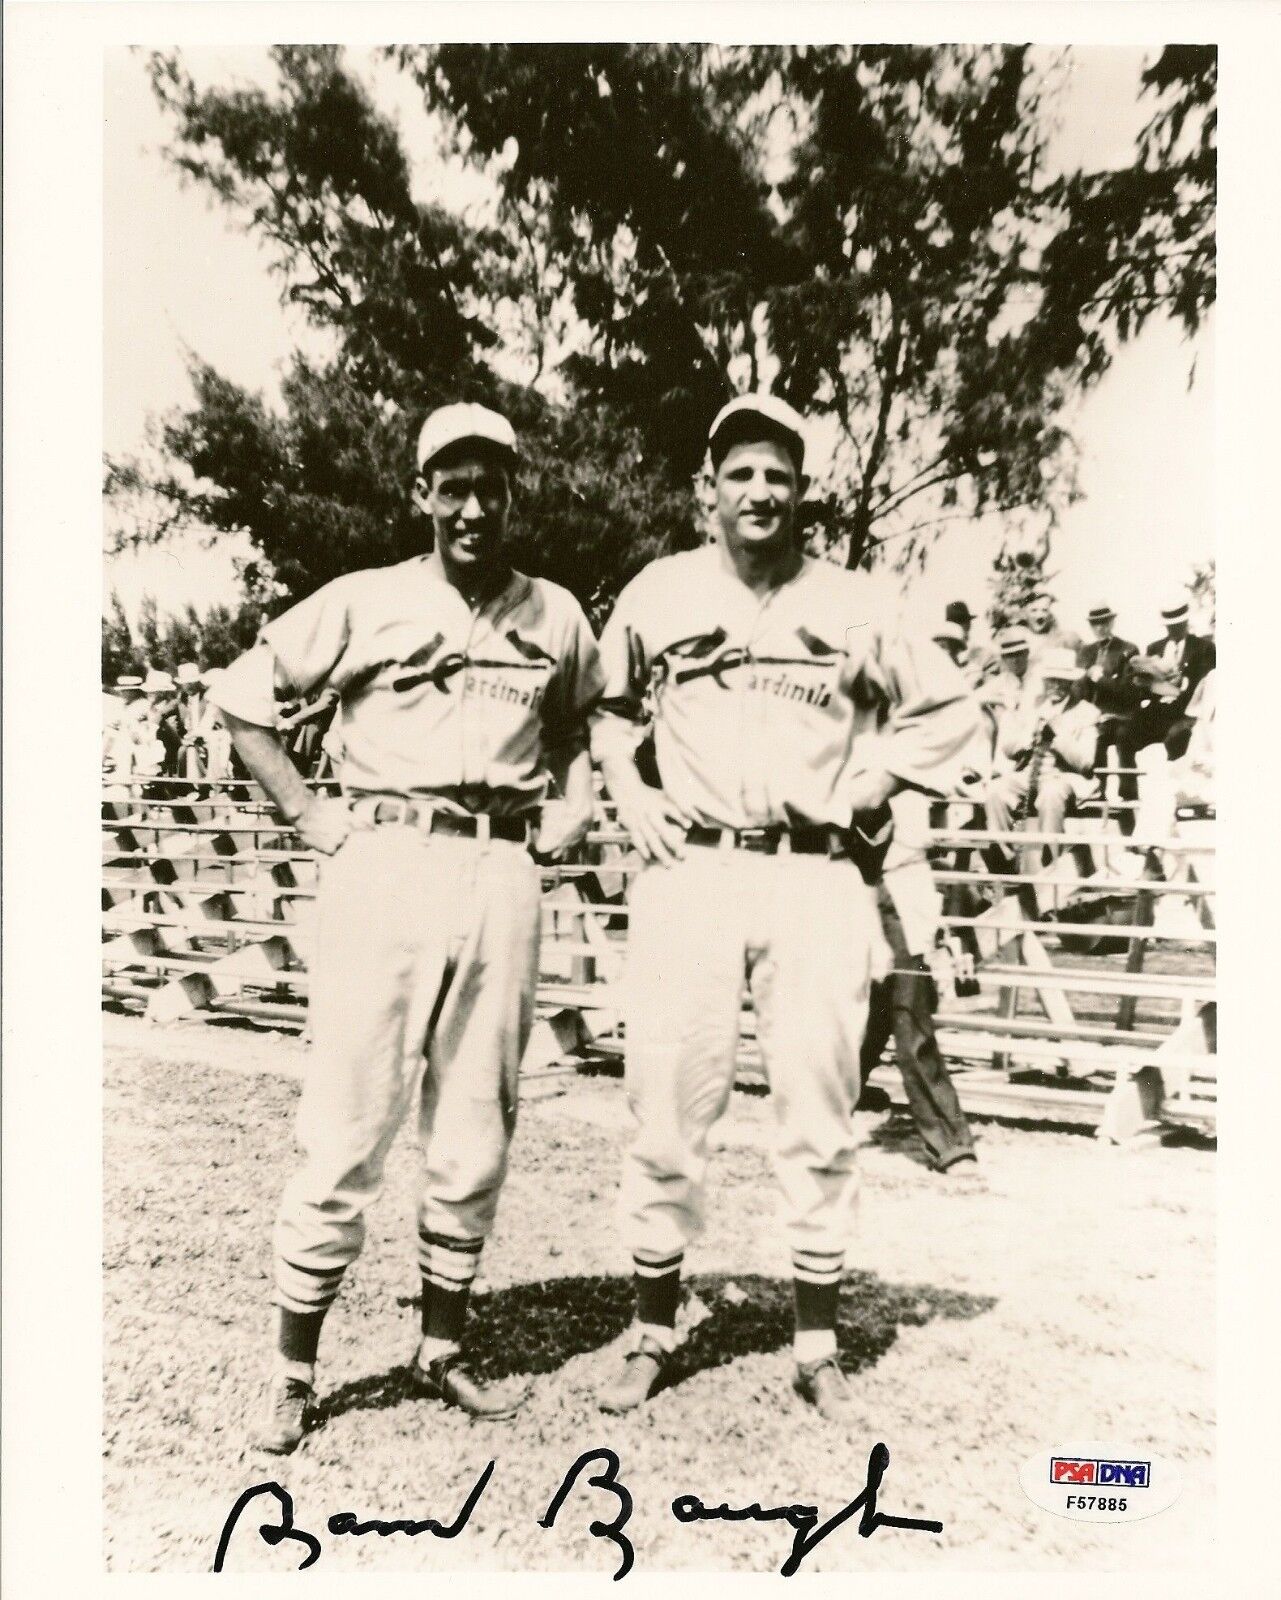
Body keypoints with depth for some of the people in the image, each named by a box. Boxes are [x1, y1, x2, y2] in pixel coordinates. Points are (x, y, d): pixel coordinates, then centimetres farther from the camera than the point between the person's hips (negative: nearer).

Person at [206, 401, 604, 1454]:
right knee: (347, 1130, -1)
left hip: (503, 876, 3)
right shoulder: (363, 603, 3)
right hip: (385, 865, -3)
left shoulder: (555, 615, 12)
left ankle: (443, 1347, 26)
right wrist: (311, 816, 0)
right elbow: (239, 697, 7)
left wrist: (572, 811, 9)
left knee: (476, 1133, 9)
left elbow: (586, 723, 27)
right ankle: (294, 1367, 15)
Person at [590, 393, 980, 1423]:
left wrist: (868, 788, 4)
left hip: (817, 881, 0)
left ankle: (819, 1347, 21)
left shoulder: (853, 604, 7)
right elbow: (609, 702, 22)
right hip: (690, 875, 0)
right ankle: (654, 1331, 21)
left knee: (820, 1117, 5)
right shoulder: (658, 593, 7)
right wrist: (626, 790, 6)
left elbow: (950, 706, 15)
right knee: (667, 1111, 2)